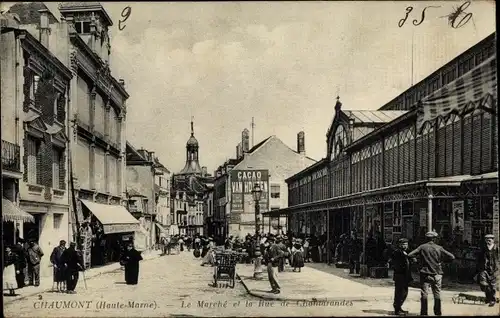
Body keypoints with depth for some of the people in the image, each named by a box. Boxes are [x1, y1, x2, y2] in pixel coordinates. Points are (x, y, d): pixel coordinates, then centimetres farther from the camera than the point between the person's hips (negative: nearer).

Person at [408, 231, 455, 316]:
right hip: (437, 274, 1)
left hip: (425, 274, -1)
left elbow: (409, 255, -10)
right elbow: (452, 257, -1)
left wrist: (419, 256, 8)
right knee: (437, 294, 11)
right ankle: (438, 313, 17)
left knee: (424, 294, 4)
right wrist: (442, 260, 11)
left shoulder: (422, 247, -3)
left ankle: (424, 313, 4)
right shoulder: (439, 248, -1)